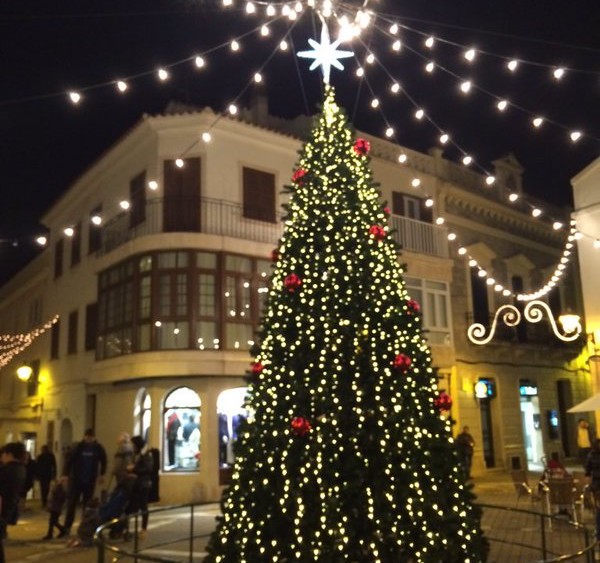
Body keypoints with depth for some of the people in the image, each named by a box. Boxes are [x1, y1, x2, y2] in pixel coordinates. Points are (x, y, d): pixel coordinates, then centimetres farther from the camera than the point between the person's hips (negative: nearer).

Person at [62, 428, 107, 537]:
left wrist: (101, 475, 6)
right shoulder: (78, 447, -6)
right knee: (71, 504, 0)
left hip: (90, 481, 0)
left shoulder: (98, 448, -3)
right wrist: (66, 475, -11)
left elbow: (103, 461, 9)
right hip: (76, 479, 0)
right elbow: (70, 461, -5)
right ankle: (67, 528, 8)